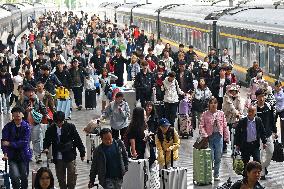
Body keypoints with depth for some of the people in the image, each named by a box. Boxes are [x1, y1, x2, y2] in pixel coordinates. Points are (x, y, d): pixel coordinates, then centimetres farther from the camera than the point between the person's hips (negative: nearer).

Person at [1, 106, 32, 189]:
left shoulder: (26, 126, -3)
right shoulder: (8, 127, -1)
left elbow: (24, 142, -11)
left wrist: (10, 144, -16)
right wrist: (5, 153, -23)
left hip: (24, 155, 0)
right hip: (12, 156, 0)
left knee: (24, 177, 7)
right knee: (15, 176, -16)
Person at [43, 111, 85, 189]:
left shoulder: (70, 127, -5)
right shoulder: (51, 129, 2)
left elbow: (78, 140, 0)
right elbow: (47, 140, 13)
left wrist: (82, 153, 2)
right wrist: (46, 147, -10)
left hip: (70, 156, -3)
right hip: (58, 158, 3)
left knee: (72, 175, -5)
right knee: (60, 177, 12)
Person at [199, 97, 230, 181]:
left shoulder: (221, 113, 7)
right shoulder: (205, 114, -1)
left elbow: (225, 126, 8)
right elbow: (201, 126, -5)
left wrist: (226, 137, 5)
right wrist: (205, 135, -17)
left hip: (219, 137, 3)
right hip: (209, 137, -3)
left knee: (218, 158, 7)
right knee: (210, 158, -4)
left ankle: (216, 175, 20)